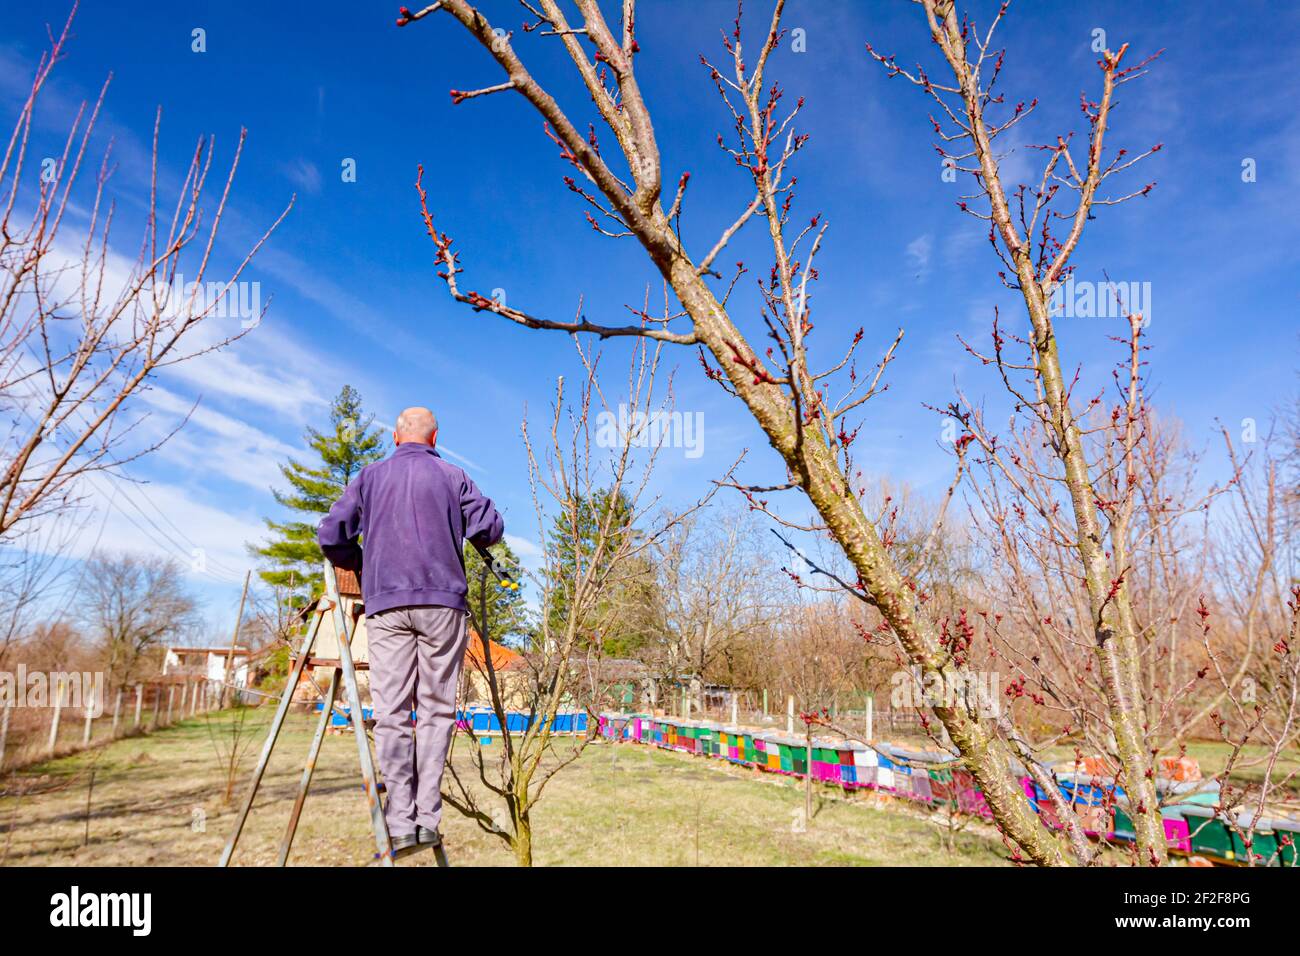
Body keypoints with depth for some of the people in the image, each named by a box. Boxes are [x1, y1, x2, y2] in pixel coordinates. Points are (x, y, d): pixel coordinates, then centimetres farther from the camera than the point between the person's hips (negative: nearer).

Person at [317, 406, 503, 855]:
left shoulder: (370, 476, 12)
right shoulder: (451, 476, 7)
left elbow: (330, 535, 8)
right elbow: (491, 529, 2)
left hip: (385, 604, 1)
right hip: (442, 602, -1)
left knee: (392, 713, 2)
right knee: (436, 708, 4)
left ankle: (401, 824, 0)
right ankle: (427, 819, 2)